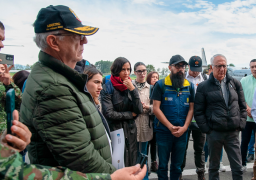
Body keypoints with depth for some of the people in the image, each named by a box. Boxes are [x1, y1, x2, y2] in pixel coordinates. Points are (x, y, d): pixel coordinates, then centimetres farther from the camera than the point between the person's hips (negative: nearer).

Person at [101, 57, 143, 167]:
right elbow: (108, 113, -15)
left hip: (130, 131, 4)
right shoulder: (107, 88, -9)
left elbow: (139, 110, -4)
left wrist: (133, 90, -15)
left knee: (131, 164, 12)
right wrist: (130, 114, -5)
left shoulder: (132, 87, 5)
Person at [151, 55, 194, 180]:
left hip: (182, 132, 3)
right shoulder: (160, 85, -6)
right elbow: (156, 108, -10)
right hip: (164, 131, -3)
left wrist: (184, 127, -9)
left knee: (177, 165, 15)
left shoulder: (190, 86, 4)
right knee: (163, 164, 10)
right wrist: (171, 127, -14)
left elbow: (191, 109, 4)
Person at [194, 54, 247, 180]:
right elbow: (198, 112, -2)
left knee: (237, 167, 8)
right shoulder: (203, 87, -2)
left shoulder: (235, 83, 7)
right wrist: (206, 129, -8)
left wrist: (241, 125, 3)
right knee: (214, 167, 14)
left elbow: (242, 106, 12)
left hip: (233, 132, 2)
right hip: (214, 133, -2)